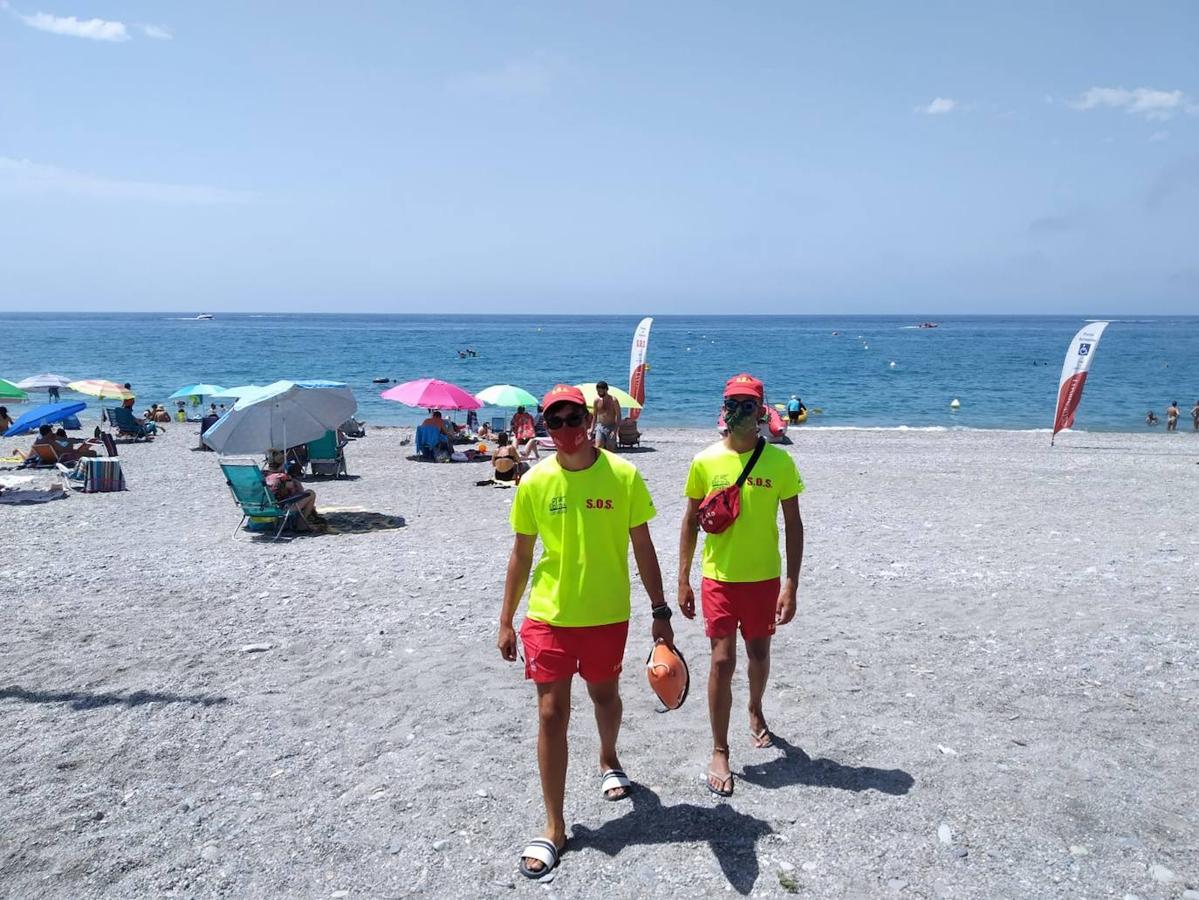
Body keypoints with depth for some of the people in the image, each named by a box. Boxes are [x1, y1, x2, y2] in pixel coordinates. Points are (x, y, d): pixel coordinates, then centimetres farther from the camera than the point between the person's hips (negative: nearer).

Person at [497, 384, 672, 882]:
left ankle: (608, 760, 52)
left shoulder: (623, 475, -9)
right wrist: (506, 621, 5)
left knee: (605, 695, 20)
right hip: (549, 616, 0)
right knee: (551, 713, -2)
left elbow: (642, 547, -1)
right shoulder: (535, 482, -6)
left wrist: (660, 611, -1)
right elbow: (521, 554, 3)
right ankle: (554, 828, 10)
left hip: (608, 615, 0)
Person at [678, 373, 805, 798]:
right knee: (722, 661, -4)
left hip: (764, 578, 1)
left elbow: (793, 525, -2)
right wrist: (683, 581, 2)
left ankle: (755, 711, 47)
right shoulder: (705, 461, -5)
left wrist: (791, 585, -7)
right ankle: (719, 752, 9)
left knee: (759, 654, 18)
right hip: (719, 578, -1)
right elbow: (691, 522, 3)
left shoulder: (779, 460, -6)